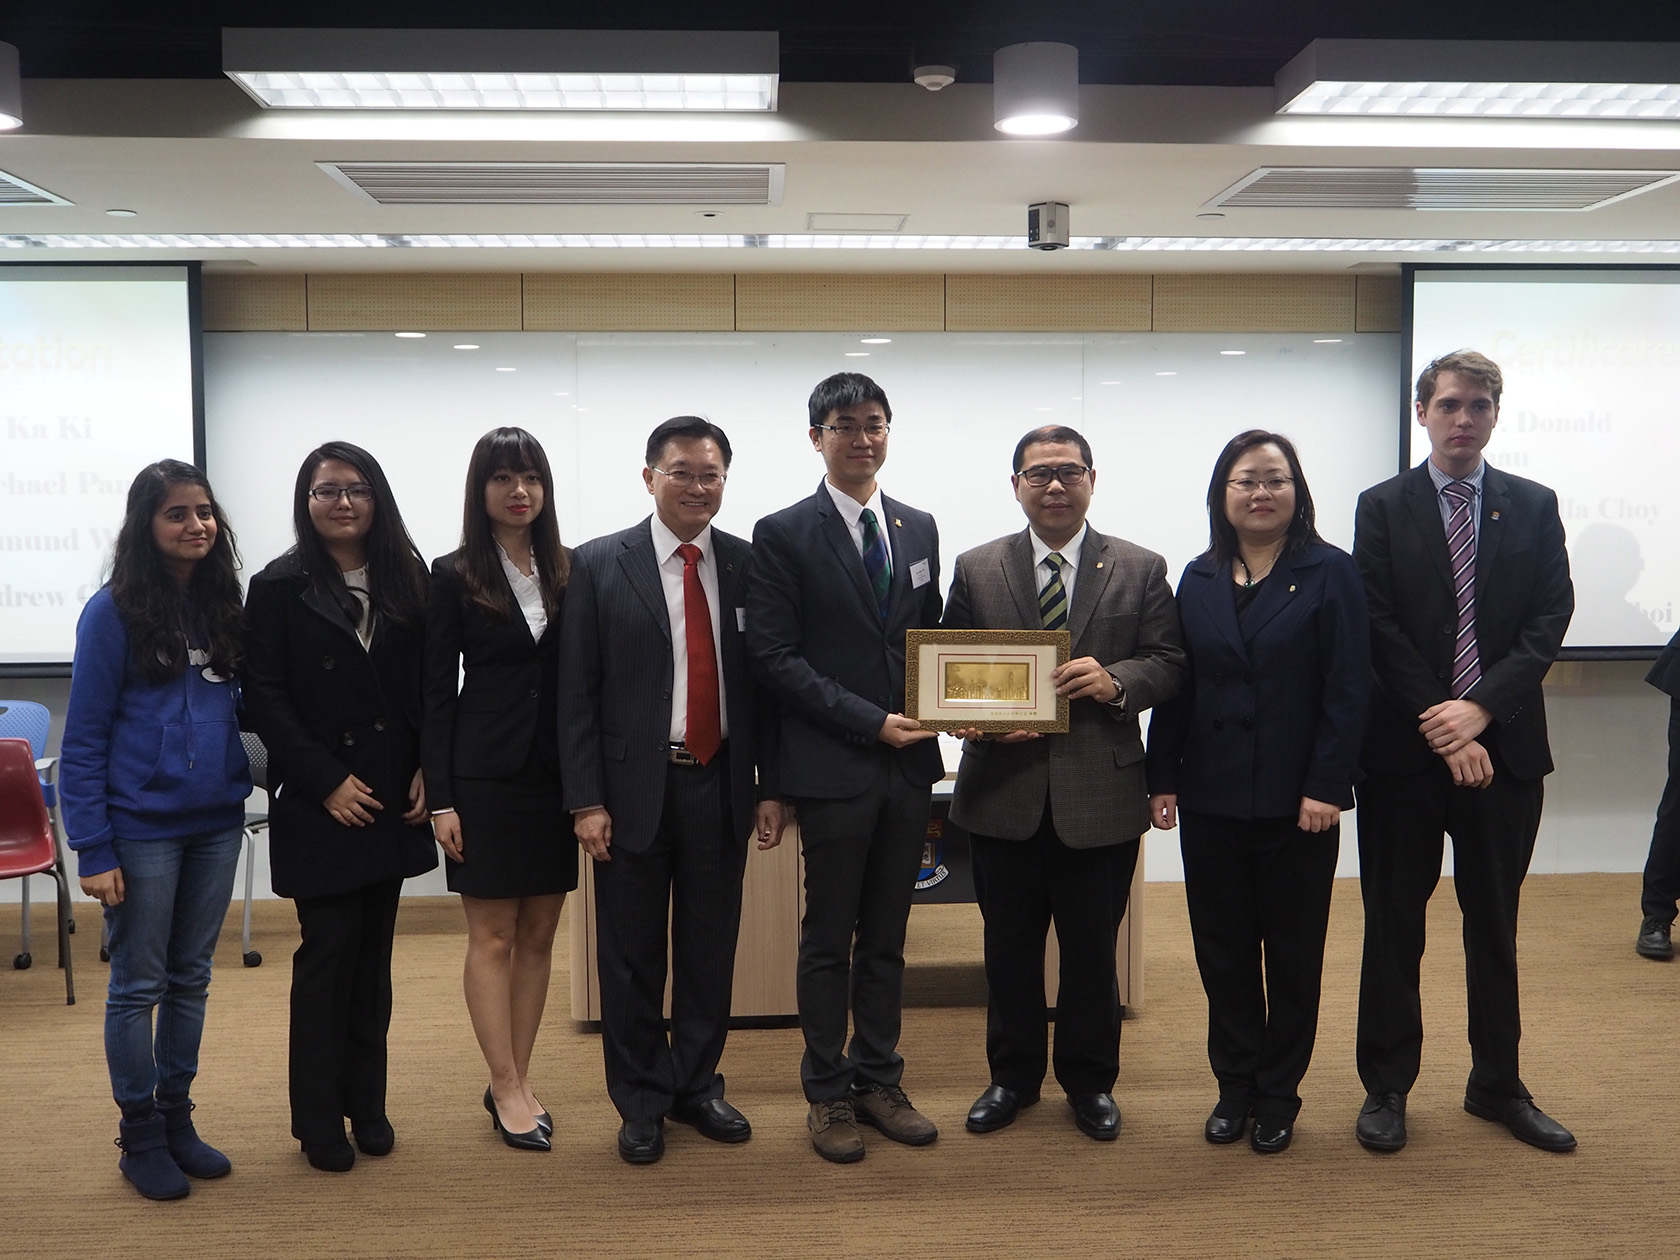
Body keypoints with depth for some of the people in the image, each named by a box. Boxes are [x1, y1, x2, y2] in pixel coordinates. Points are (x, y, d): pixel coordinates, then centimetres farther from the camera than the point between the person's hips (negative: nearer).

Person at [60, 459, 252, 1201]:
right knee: (139, 985, 6)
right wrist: (93, 848, -13)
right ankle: (140, 1136, 19)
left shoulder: (222, 605, 6)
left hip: (216, 824, 5)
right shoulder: (114, 612, -8)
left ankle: (177, 1121, 26)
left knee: (191, 978, 14)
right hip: (142, 828, -5)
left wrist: (252, 781, -1)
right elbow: (84, 737, -9)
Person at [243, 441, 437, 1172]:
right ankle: (320, 1121, 12)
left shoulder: (405, 579, 6)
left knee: (373, 955, 10)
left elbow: (427, 685, 7)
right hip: (319, 803, -3)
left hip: (393, 799, 4)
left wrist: (426, 771, -3)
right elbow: (264, 695, -7)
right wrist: (327, 781, -12)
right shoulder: (281, 586, -3)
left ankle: (367, 1104, 21)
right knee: (327, 954, 0)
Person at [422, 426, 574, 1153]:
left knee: (538, 935, 9)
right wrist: (440, 799, -7)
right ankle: (508, 1090, 13)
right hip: (486, 777, -3)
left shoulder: (568, 571, 5)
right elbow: (437, 693, -3)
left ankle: (515, 1079, 22)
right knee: (493, 938, 3)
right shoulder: (454, 577, -2)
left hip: (555, 775, 4)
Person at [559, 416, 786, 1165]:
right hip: (635, 787, -2)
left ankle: (697, 1088, 30)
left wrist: (770, 787, 3)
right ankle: (641, 1103, 24)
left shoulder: (749, 564, 4)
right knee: (632, 958, 8)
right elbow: (577, 693, -4)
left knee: (710, 951, 12)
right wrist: (586, 801, -9)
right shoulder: (599, 566, -3)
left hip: (721, 786, 2)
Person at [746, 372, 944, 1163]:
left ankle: (878, 1082, 25)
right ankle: (828, 1095, 19)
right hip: (833, 768, -5)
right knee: (829, 941, 6)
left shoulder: (919, 528, 11)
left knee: (886, 938, 14)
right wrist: (870, 721, -16)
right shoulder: (783, 534, -5)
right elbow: (774, 656, -11)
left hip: (907, 765, 5)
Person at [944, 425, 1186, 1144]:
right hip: (1003, 790, 1)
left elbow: (1168, 664, 1)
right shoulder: (976, 570, 5)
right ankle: (1012, 1077, 31)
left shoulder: (1140, 570, 4)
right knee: (1008, 948, 13)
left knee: (1092, 949, 11)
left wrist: (1116, 681, -19)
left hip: (1101, 794, -1)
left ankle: (1090, 1082, 30)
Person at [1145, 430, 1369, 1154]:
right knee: (1221, 950, 9)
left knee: (1292, 952, 8)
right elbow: (1176, 686, 8)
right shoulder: (1199, 580, 8)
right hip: (1211, 797, 3)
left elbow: (1348, 689, -8)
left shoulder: (1330, 574, -3)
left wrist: (1326, 787, -14)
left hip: (1296, 800, -3)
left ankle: (1278, 1096, 22)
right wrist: (1162, 779, 3)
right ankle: (1234, 1087, 23)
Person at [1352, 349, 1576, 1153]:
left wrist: (1480, 708, -14)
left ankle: (1497, 1085, 27)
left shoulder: (1534, 507, 7)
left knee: (1495, 923, 13)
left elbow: (1550, 618, -1)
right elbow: (1378, 626, -6)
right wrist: (1438, 725, -13)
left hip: (1504, 747, 2)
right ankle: (1386, 1087, 19)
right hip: (1405, 748, -2)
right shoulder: (1383, 507, 1)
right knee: (1394, 926, 7)